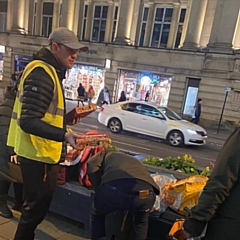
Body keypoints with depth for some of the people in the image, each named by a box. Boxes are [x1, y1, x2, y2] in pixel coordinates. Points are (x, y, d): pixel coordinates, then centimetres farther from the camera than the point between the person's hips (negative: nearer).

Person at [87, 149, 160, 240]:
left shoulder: (107, 154, 34)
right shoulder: (133, 160, 46)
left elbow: (92, 168, 13)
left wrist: (100, 191, 24)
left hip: (115, 187, -3)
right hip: (145, 193, 4)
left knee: (97, 216, 33)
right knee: (141, 221, 41)